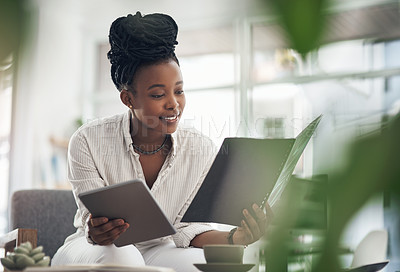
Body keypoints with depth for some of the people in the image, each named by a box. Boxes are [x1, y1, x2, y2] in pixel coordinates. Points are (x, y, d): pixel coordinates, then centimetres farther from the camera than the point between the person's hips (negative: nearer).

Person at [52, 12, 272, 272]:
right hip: (97, 250, -2)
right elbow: (93, 222, -16)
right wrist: (95, 233, -41)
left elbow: (189, 230, -7)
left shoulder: (203, 151, -9)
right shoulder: (89, 142, -15)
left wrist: (236, 238, -28)